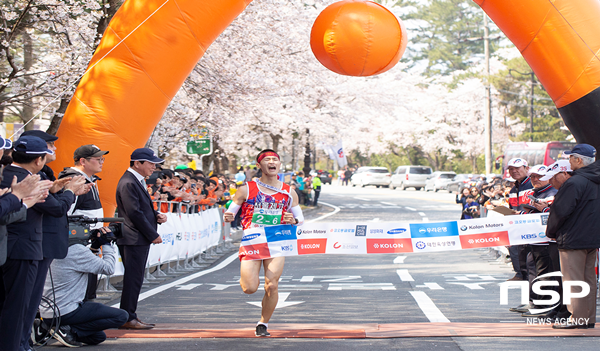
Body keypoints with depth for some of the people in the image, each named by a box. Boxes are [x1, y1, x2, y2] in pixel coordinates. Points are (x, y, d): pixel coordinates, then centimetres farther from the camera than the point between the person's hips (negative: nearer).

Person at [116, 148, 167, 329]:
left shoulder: (138, 181, 18)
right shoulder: (128, 183, -15)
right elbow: (134, 213, -19)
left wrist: (157, 215, 6)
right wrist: (153, 235, -14)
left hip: (141, 239, 10)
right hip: (133, 239, -10)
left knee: (135, 279, 12)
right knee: (133, 279, -7)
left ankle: (130, 316, 17)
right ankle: (127, 318, -2)